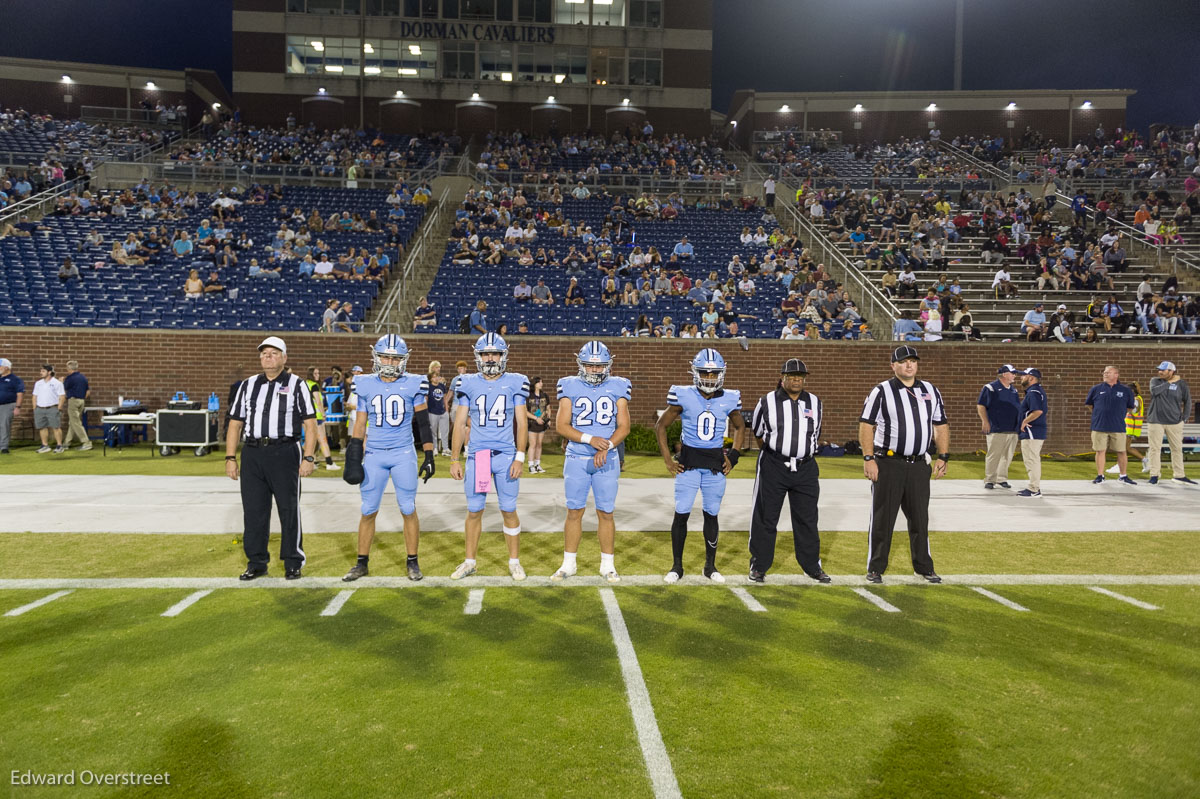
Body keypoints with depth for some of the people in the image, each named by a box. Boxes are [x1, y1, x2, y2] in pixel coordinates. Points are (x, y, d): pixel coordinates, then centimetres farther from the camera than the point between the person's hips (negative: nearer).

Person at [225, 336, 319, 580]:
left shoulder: (296, 385, 3)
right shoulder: (248, 385, 14)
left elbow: (310, 424, -2)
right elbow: (235, 424, 14)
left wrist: (308, 458, -11)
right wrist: (230, 458, 6)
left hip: (285, 453, -3)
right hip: (252, 453, 4)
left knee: (289, 510, 2)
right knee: (253, 510, 7)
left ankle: (293, 563, 13)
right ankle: (256, 562, 19)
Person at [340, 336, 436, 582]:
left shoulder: (414, 385, -2)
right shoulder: (365, 385, 3)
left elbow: (423, 424, 2)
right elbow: (359, 424, 9)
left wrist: (429, 457, -1)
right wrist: (353, 459, 6)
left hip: (404, 455, -2)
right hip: (374, 455, 2)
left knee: (408, 510, 4)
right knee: (368, 511, 6)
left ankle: (412, 562, 17)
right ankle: (362, 563, 19)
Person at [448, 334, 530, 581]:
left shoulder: (515, 383, 1)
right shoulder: (468, 384, 3)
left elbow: (521, 423, 2)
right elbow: (459, 424, 5)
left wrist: (520, 458, -6)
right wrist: (454, 460, 2)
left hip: (506, 456, -1)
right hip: (477, 456, 1)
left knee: (509, 511, 5)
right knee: (474, 511, 9)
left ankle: (514, 562, 19)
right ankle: (470, 562, 23)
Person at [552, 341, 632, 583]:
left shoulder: (617, 388, 4)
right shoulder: (570, 387, 2)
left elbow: (623, 426, 0)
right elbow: (561, 426, -4)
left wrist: (606, 447, -15)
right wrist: (590, 439, -17)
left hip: (607, 460, 0)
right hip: (576, 459, 0)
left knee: (606, 513, 4)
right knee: (574, 511, 5)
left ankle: (607, 565, 16)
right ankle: (568, 563, 17)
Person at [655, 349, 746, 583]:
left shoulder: (728, 399, 1)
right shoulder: (684, 397, -6)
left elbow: (740, 427, 18)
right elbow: (660, 426, 3)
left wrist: (733, 456, 7)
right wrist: (667, 459, -2)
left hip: (716, 464, 2)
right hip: (688, 461, -2)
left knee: (711, 514, 9)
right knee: (681, 514, -2)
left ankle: (710, 566, 22)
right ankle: (677, 566, 13)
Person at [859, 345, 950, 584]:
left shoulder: (931, 391, 11)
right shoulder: (881, 391, -3)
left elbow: (941, 425, 15)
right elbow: (866, 425, -6)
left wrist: (943, 457, 6)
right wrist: (868, 459, -14)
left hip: (919, 466, 4)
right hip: (888, 464, -4)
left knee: (920, 518, 12)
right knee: (882, 519, 2)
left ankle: (924, 567, 25)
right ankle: (875, 568, 12)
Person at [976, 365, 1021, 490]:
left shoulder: (1014, 391, 18)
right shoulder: (990, 388, -3)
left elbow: (1018, 408, 26)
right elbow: (980, 406, -6)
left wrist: (1019, 425, 18)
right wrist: (985, 422, -13)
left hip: (1013, 430, 7)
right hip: (996, 429, -7)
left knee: (1007, 456, 9)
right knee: (993, 456, -6)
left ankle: (1002, 479, 18)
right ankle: (989, 480, 1)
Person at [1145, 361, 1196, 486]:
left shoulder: (1181, 384, 2)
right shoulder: (1155, 380, 3)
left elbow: (1187, 401, 8)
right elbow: (1154, 391, -18)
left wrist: (1184, 418, 2)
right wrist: (1169, 382, -14)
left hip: (1174, 422, 1)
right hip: (1155, 421, -1)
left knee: (1177, 449, 7)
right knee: (1155, 448, 0)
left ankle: (1179, 475, 17)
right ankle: (1154, 475, 7)